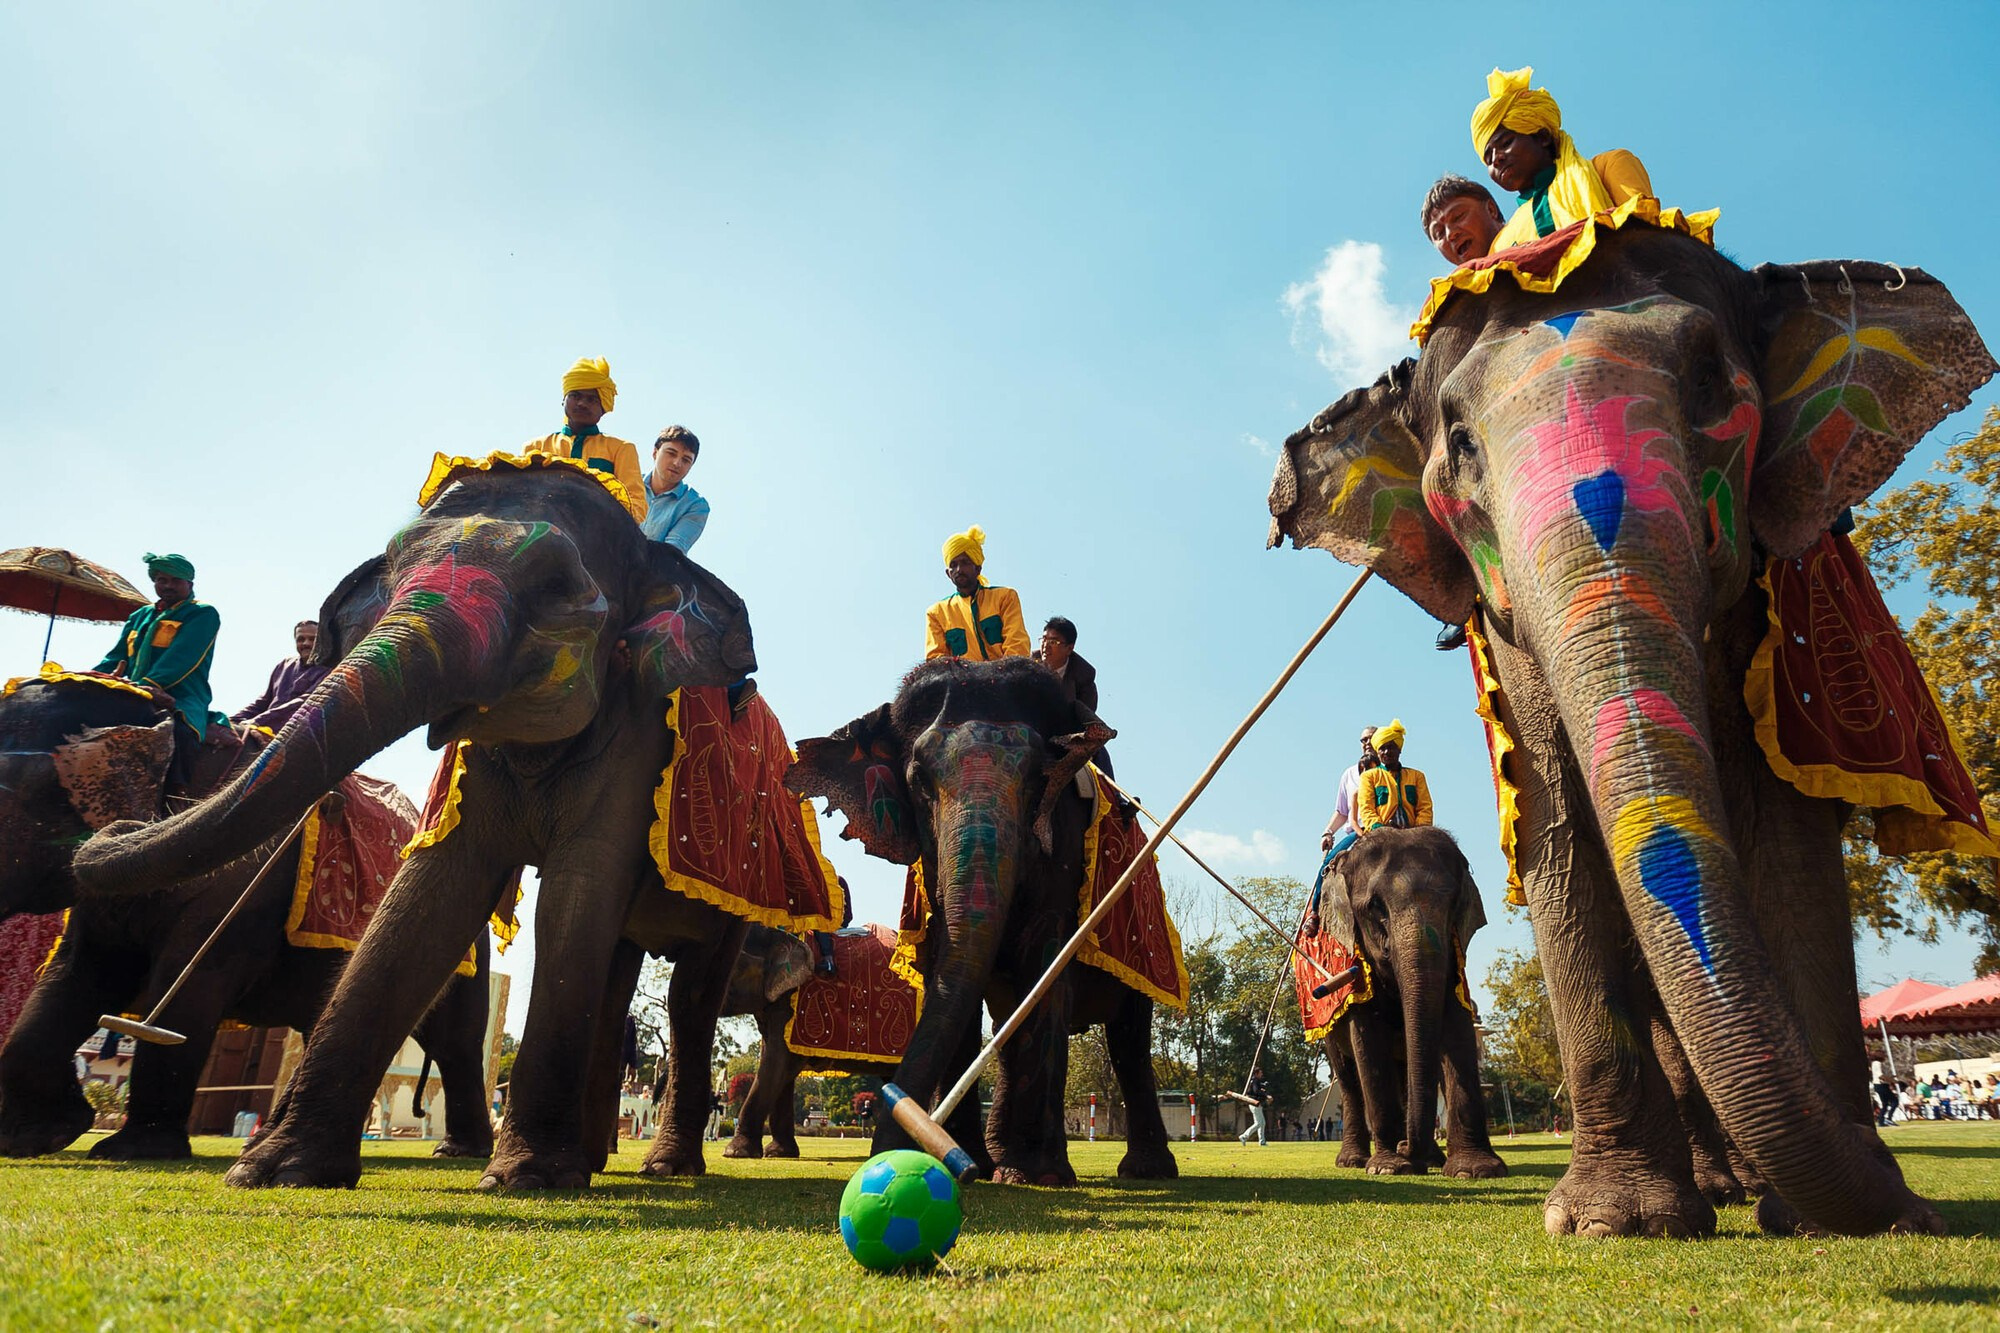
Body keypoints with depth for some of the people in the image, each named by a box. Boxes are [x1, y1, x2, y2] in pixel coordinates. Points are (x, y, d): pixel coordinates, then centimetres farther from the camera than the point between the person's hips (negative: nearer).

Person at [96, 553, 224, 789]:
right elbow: (116, 658, 19)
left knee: (178, 730, -39)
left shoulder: (203, 615, 6)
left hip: (181, 699, -7)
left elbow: (181, 658, -10)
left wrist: (151, 684, -26)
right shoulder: (139, 617, 27)